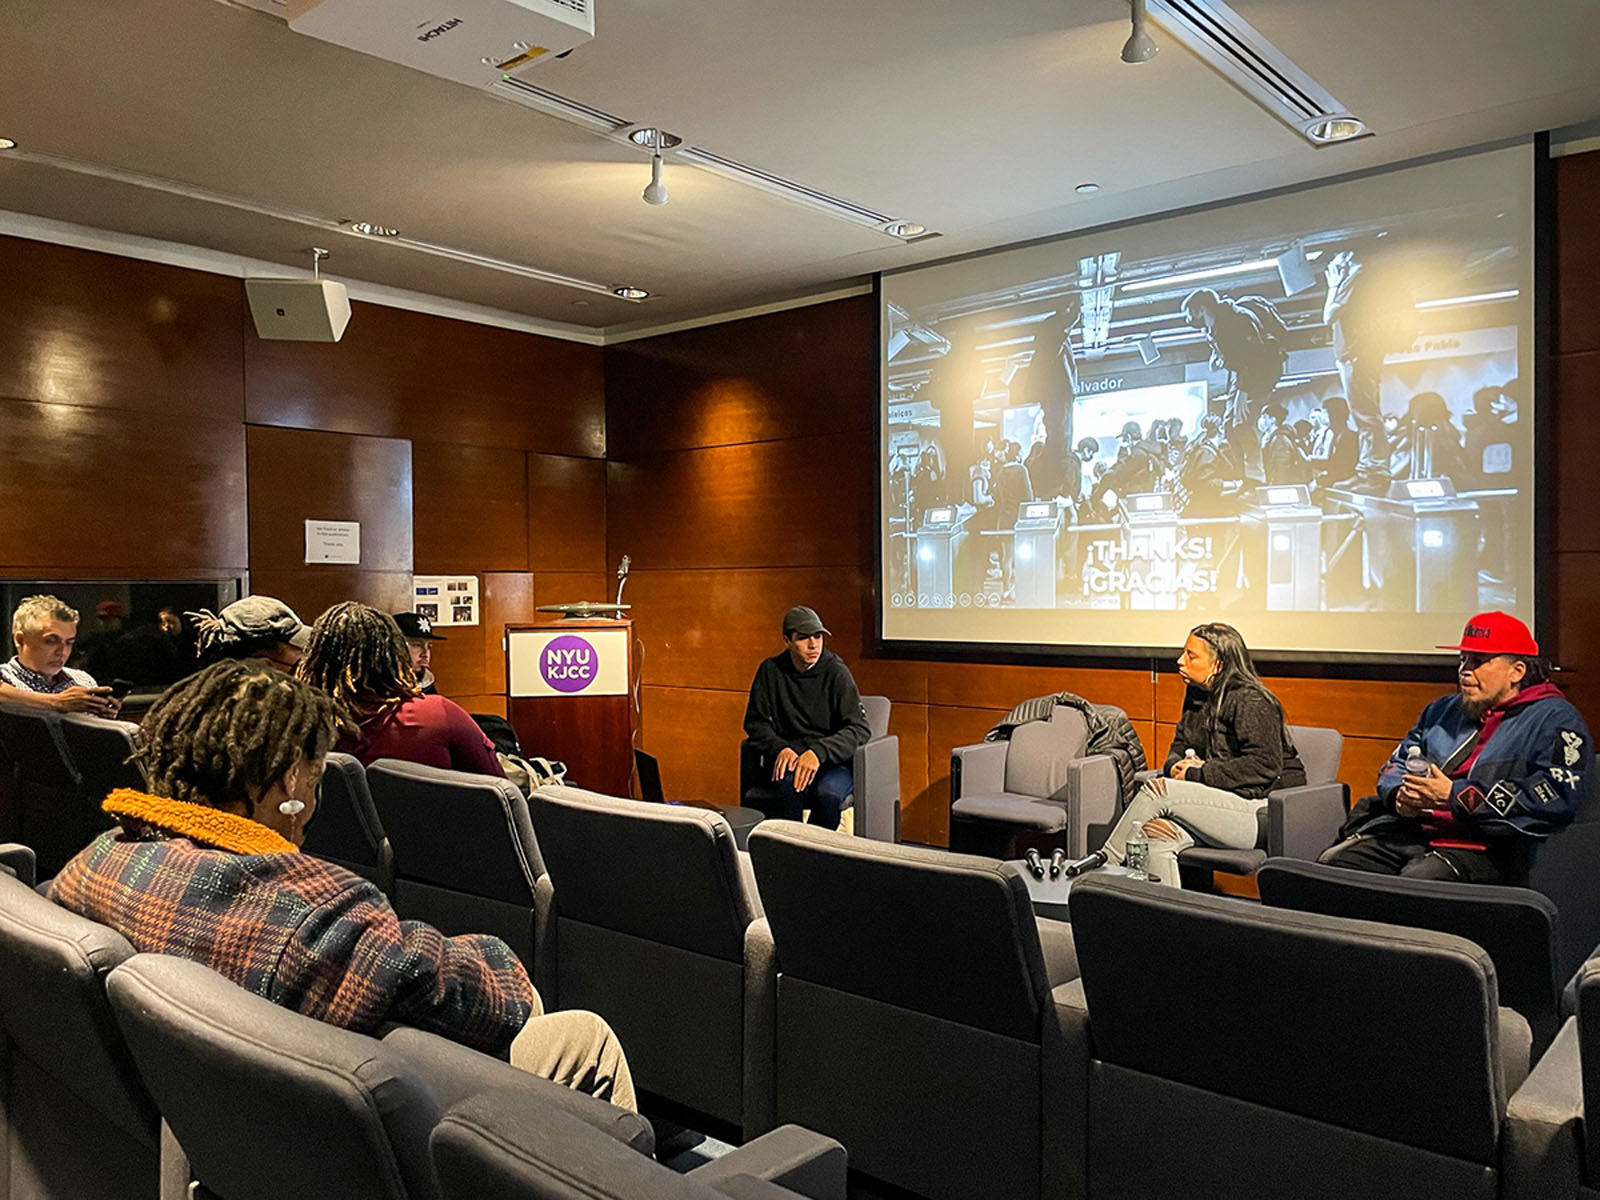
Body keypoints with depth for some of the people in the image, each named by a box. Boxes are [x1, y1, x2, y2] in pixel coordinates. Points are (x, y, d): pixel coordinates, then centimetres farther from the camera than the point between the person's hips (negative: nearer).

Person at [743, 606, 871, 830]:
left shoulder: (835, 671, -5)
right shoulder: (770, 670, 4)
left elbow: (859, 728, -10)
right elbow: (755, 722, 9)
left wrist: (819, 752, -26)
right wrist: (779, 748, -11)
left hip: (834, 761, -1)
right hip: (789, 759, 2)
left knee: (827, 793, -34)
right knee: (790, 787, -34)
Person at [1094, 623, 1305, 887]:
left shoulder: (1249, 700, -12)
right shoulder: (1197, 694, 15)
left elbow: (1264, 766, -21)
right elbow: (1180, 745, 21)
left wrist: (1197, 775, -19)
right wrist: (1176, 765, -5)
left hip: (1262, 810, -8)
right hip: (1220, 804, 8)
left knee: (1157, 791, -23)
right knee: (1156, 836, -23)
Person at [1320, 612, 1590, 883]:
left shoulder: (1553, 719, 5)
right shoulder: (1444, 709, 25)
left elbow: (1560, 797, -12)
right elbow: (1398, 763, 29)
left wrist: (1454, 796, -13)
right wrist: (1399, 795, 2)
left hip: (1481, 845, -6)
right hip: (1405, 829, 6)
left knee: (1416, 881, -37)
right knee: (1332, 863, -20)